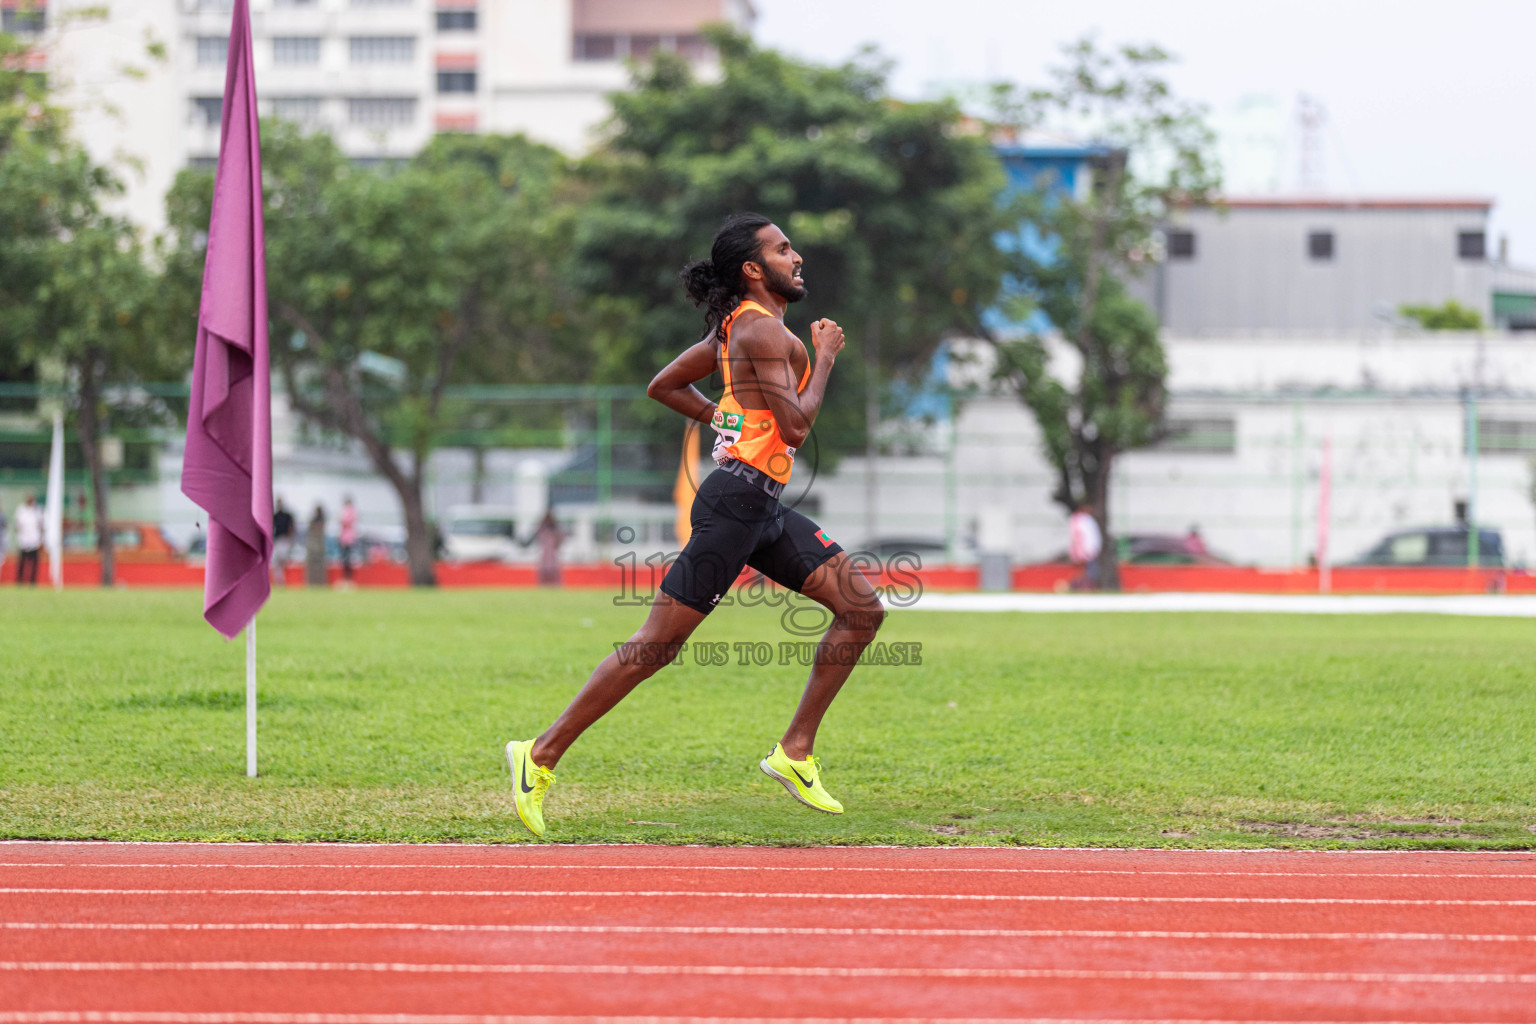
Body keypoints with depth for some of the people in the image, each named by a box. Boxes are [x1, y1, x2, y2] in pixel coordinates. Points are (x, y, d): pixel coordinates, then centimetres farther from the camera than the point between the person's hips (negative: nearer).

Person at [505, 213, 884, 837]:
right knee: (657, 645, -9)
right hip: (736, 499, -10)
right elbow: (796, 427, -21)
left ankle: (795, 752, 8)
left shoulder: (739, 326, 17)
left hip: (763, 510, 10)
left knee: (862, 609, 5)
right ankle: (542, 756, -3)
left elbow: (664, 386, 24)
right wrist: (824, 356, -9)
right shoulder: (764, 331, -13)